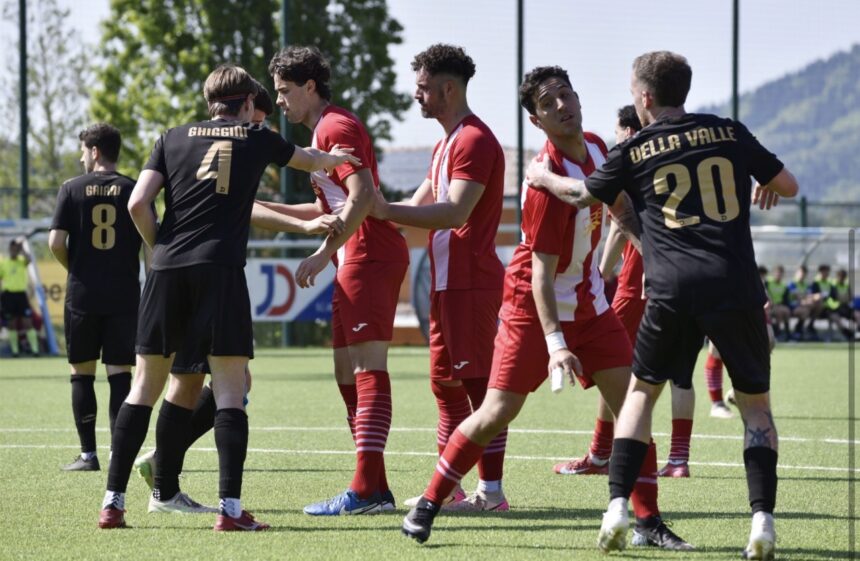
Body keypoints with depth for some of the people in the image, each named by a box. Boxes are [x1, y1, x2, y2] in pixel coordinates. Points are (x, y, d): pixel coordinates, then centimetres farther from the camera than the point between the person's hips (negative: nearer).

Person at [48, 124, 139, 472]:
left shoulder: (72, 189, 0)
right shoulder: (134, 191, 2)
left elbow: (56, 242, -7)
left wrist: (74, 269, 11)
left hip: (82, 296, -1)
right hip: (124, 296, 1)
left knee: (82, 374, 7)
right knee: (120, 374, 3)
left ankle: (88, 454, 5)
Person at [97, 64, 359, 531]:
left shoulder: (174, 138, 15)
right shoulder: (257, 140, 14)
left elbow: (137, 203, 4)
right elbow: (311, 161, 35)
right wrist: (337, 158, 57)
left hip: (168, 267, 2)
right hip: (220, 269, -2)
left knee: (145, 385, 7)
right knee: (230, 390, -1)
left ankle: (113, 502, 5)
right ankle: (230, 507, -9)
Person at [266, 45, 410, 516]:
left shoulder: (336, 127, -9)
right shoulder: (324, 131, 23)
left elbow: (362, 196, -21)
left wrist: (324, 253, -21)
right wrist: (266, 207, 28)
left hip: (370, 256, -11)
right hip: (355, 262, 11)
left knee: (368, 368, -14)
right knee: (346, 371, 9)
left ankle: (367, 489, -18)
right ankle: (372, 487, 9)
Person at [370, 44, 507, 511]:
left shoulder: (474, 140, -13)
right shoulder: (446, 143, 20)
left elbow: (455, 212, -23)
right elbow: (421, 206, 22)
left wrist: (387, 210, -24)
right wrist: (380, 211, 8)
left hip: (471, 282, -10)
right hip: (447, 280, 10)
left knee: (479, 383, -9)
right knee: (445, 382, 12)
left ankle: (491, 490, -8)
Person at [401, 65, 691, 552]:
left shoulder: (595, 147, -2)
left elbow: (620, 209, 20)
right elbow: (540, 271, -27)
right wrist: (555, 343, -33)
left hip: (589, 302, 7)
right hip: (535, 306, -7)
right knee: (498, 413, -7)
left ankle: (649, 522, 3)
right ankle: (429, 504, 8)